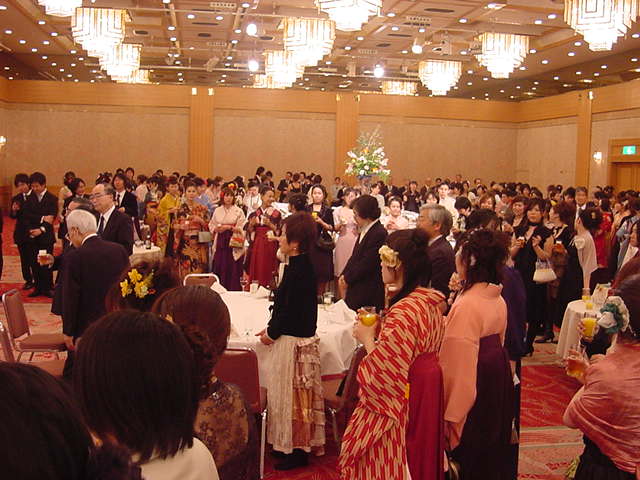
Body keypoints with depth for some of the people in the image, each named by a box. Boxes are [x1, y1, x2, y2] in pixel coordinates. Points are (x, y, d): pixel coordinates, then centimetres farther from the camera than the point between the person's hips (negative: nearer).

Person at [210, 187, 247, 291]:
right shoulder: (217, 211, 12)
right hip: (220, 243, 3)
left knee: (233, 270, -4)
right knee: (219, 269, 2)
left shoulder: (238, 211, 0)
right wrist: (217, 228, -5)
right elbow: (211, 225, 15)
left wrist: (229, 227, -15)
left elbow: (242, 228, -6)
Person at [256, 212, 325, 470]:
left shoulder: (297, 271, -22)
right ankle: (292, 444, 32)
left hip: (293, 342, -9)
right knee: (295, 396, 19)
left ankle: (297, 451, 17)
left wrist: (272, 333, -8)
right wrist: (272, 328, 10)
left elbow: (290, 311, -21)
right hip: (300, 337, 9)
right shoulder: (303, 265, 7)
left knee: (292, 395, 3)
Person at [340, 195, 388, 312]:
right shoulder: (364, 231, 12)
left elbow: (367, 264, -19)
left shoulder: (379, 234, -18)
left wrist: (347, 279, -10)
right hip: (356, 289, 9)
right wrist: (344, 275, 4)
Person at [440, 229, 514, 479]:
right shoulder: (498, 300, 1)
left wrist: (450, 413, -17)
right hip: (499, 380, 8)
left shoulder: (466, 305, -25)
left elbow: (458, 365, -24)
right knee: (492, 453, 23)